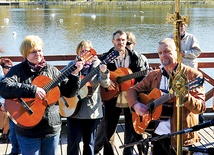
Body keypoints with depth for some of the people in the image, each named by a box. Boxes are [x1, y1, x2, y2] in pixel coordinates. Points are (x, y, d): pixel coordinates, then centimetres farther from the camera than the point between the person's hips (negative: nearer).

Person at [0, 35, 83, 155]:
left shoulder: (52, 70, 7)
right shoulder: (18, 70, -6)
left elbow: (68, 92, 8)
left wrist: (74, 74, -6)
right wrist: (33, 90, -27)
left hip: (53, 128, 4)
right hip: (29, 131, -4)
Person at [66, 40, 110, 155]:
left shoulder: (97, 65, 0)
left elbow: (105, 84, -14)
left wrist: (104, 72, -33)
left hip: (92, 110, -1)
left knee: (89, 142, 10)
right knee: (73, 142, 1)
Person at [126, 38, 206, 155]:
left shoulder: (193, 75, -8)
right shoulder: (154, 75, 7)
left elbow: (201, 108, -14)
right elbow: (132, 90, 11)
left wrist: (184, 96, -33)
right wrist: (136, 105, -9)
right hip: (157, 133, 4)